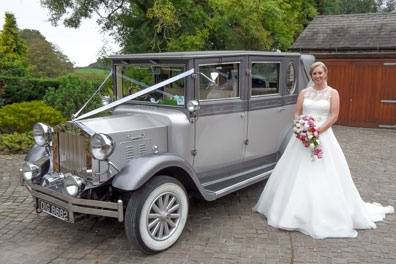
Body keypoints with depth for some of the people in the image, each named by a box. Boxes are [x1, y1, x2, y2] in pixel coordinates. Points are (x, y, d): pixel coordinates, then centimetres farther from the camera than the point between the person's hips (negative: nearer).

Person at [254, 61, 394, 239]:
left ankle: (324, 215, 9)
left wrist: (318, 130, -15)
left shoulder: (332, 93, 3)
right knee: (297, 175, 3)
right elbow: (297, 114, 9)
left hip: (323, 136, -3)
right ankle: (294, 211, 16)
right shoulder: (304, 93, 10)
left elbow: (334, 116, -4)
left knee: (323, 176, -4)